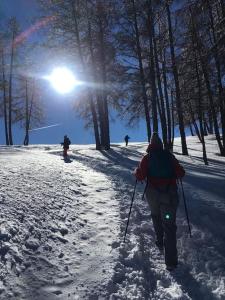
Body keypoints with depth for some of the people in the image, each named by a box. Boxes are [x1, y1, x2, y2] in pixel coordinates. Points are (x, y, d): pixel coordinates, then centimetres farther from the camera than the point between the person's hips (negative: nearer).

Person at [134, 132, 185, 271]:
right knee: (169, 225, 0)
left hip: (153, 194, 1)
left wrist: (136, 171, 11)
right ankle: (171, 261, -3)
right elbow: (181, 173, -2)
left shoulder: (147, 158, -1)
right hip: (170, 194, 0)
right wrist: (173, 172, 19)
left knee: (156, 217, 28)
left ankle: (160, 242, 39)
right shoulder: (169, 156, 1)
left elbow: (140, 176, -9)